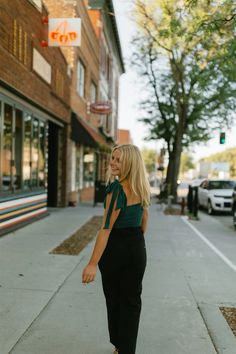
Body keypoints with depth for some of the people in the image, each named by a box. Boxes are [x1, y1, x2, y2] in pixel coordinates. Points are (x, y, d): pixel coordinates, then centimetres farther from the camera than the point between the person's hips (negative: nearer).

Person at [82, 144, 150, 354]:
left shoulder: (116, 188, -20)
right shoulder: (142, 189, 3)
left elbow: (106, 228, -24)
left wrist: (93, 263, -24)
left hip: (115, 248, -5)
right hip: (137, 249, 6)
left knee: (114, 299, 15)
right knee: (131, 301, 15)